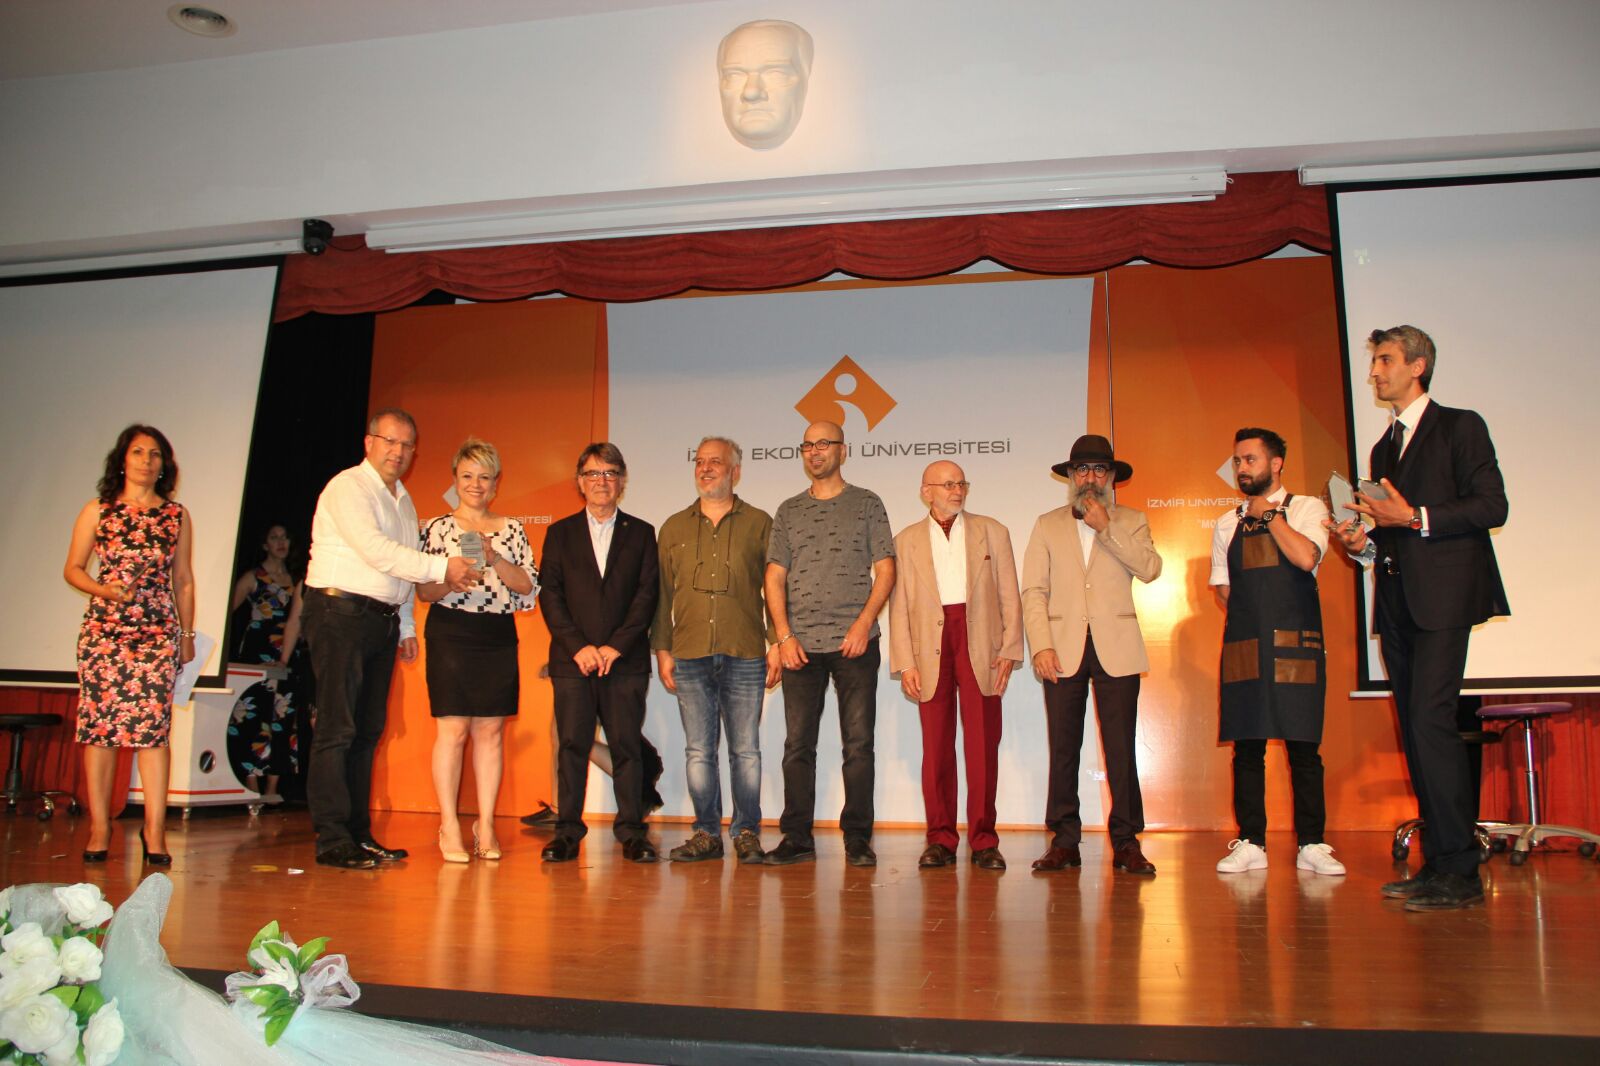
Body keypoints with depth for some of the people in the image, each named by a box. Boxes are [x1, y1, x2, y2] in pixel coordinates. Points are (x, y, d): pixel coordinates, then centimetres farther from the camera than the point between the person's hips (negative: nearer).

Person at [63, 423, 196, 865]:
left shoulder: (177, 515, 11)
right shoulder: (97, 511, 9)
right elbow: (72, 569, 11)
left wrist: (188, 635, 12)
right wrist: (104, 590, -8)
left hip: (158, 630, 0)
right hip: (103, 629, 0)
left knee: (153, 725, -7)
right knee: (99, 723, -1)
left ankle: (154, 828, -5)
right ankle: (99, 828, 7)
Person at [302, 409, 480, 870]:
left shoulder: (403, 499, 20)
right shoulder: (347, 487, -7)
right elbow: (376, 551, -18)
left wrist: (406, 624, 19)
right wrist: (442, 567, -15)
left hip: (383, 620, 8)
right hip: (341, 612, -8)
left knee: (368, 729, 8)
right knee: (337, 728, -8)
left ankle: (358, 833, 14)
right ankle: (332, 840, -5)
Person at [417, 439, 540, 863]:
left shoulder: (512, 529, 11)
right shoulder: (438, 528, 4)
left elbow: (529, 586, 2)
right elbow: (424, 591, 1)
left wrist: (493, 559, -12)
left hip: (499, 638, 3)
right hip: (451, 635, -3)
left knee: (490, 731, 4)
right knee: (452, 730, -3)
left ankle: (485, 826, 10)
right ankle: (449, 827, 5)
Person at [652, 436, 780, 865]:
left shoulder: (759, 523, 7)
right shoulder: (674, 528, 13)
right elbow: (663, 593, 12)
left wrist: (776, 642, -2)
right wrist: (662, 649, 6)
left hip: (745, 655, -2)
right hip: (690, 655, 2)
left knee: (746, 749, 2)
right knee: (698, 750, 5)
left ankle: (747, 833, 11)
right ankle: (706, 833, 14)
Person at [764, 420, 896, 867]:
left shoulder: (867, 504, 7)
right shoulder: (789, 511, 13)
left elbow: (885, 570, 2)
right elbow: (775, 577, 9)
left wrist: (863, 623, -10)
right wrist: (784, 636, -2)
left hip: (855, 643, -2)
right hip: (801, 645, 2)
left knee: (859, 744, 0)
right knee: (797, 744, 3)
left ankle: (858, 838, 8)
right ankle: (797, 838, 10)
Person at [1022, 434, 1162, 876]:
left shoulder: (1131, 522, 13)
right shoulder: (1048, 524, 14)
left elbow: (1150, 569, -6)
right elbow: (1034, 591, 6)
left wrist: (1106, 527, -9)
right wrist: (1041, 646, -6)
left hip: (1116, 650, -1)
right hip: (1064, 649, 1)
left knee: (1120, 748, -4)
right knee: (1062, 748, 0)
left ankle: (1126, 842, 5)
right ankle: (1064, 840, 7)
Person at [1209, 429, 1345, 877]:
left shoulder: (1307, 508, 5)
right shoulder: (1226, 525, 16)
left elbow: (1305, 558, -13)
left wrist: (1269, 515, -3)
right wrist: (1250, 615, 5)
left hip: (1295, 646, -3)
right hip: (1244, 647, 3)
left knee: (1303, 746, -2)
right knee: (1247, 747, 2)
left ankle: (1311, 845, 7)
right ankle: (1250, 844, 8)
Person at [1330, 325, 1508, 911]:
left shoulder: (1460, 427, 1)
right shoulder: (1383, 448, 22)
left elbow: (1493, 506, -10)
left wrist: (1415, 518, -17)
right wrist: (1365, 543, 5)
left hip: (1442, 595, -8)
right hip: (1396, 603, 8)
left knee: (1431, 720, -16)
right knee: (1414, 731, 6)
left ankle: (1459, 870, -10)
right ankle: (1436, 863, 12)